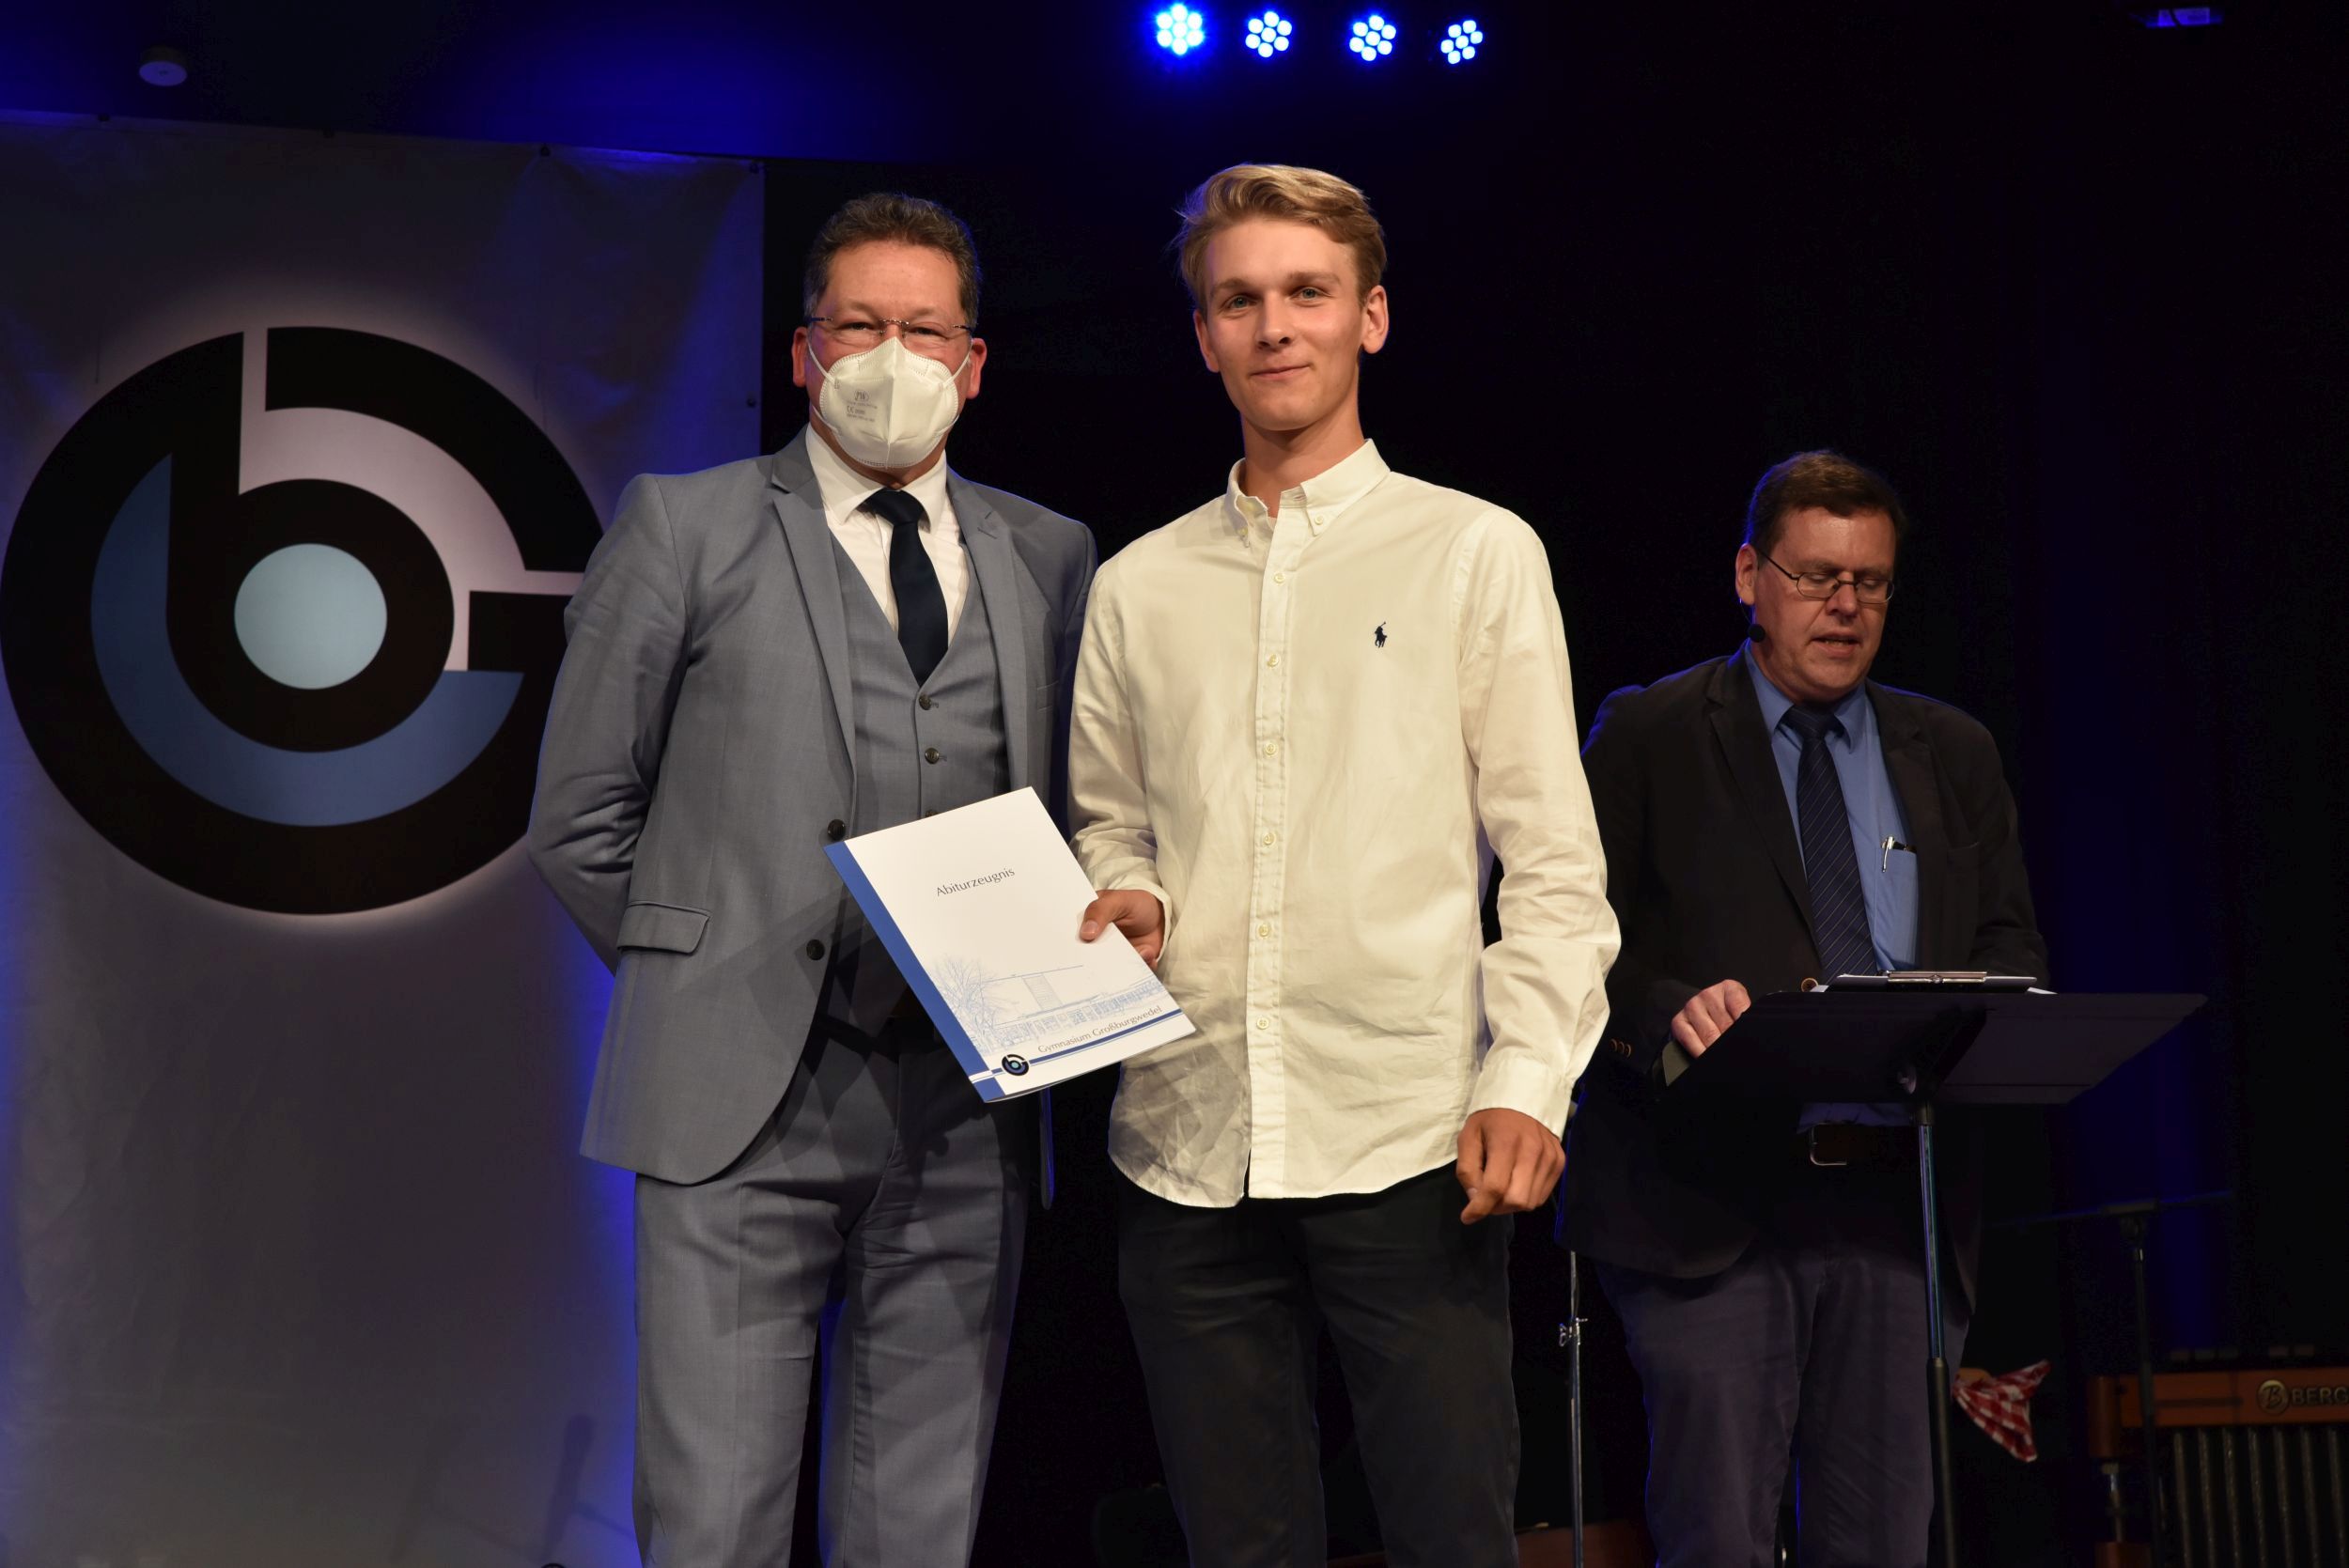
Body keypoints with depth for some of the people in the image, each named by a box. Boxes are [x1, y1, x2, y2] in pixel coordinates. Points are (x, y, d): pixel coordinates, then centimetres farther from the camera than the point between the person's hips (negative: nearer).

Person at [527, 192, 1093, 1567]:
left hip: (968, 1109, 3)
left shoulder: (1049, 557, 14)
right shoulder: (684, 527, 5)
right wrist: (707, 974, 3)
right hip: (746, 1097, -3)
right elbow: (582, 817, 6)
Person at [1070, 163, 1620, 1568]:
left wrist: (1526, 1083, -10)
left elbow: (1552, 860, 1)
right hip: (1187, 1145, 3)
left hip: (1411, 1141, -3)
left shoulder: (1478, 553, 6)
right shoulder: (1139, 587, 14)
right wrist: (1126, 898, 0)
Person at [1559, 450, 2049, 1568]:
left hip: (1899, 1194, 4)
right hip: (1712, 1196, -4)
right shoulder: (1645, 738, 5)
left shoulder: (1952, 754, 18)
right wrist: (1669, 1014, -20)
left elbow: (2012, 946, 16)